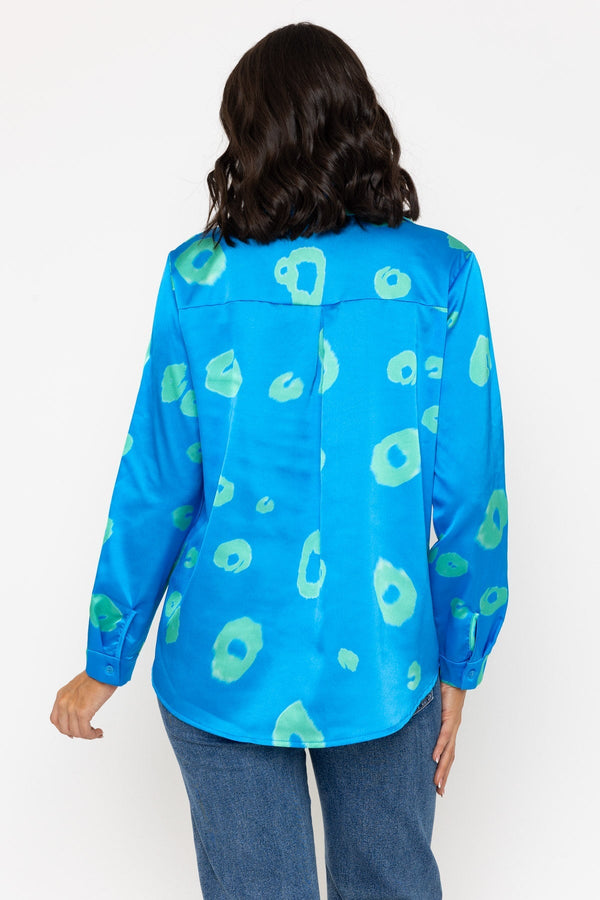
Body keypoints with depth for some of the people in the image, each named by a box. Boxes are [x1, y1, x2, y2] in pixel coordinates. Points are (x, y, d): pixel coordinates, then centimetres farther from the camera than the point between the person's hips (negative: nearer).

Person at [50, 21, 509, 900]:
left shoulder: (200, 277, -8)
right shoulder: (440, 274, -7)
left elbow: (156, 487, -5)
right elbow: (470, 492, -6)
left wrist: (105, 663, 7)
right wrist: (459, 665, 6)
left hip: (227, 661, 0)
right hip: (383, 661, 1)